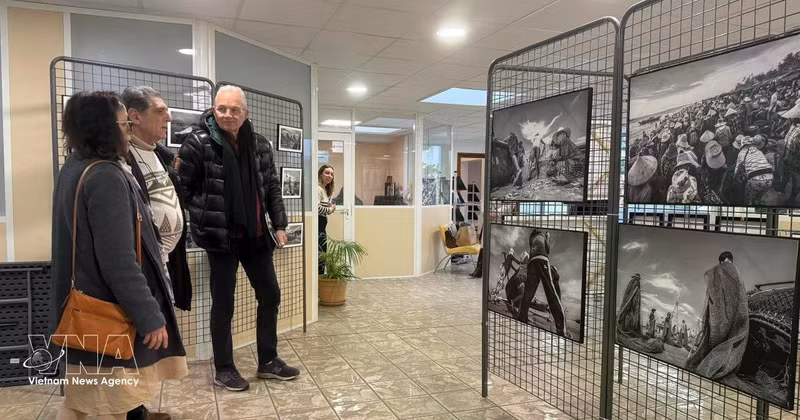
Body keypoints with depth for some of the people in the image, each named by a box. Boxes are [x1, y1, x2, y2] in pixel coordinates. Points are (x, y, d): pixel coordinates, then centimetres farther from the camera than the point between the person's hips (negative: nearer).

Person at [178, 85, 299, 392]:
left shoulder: (260, 145, 6)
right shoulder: (199, 143, -9)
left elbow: (272, 187, 11)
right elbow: (184, 188, -5)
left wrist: (279, 224, 6)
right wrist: (206, 214, -5)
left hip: (255, 234, 6)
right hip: (221, 235, -5)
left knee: (270, 294, 12)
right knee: (223, 302, 5)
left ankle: (268, 361, 27)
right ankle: (223, 369, 22)